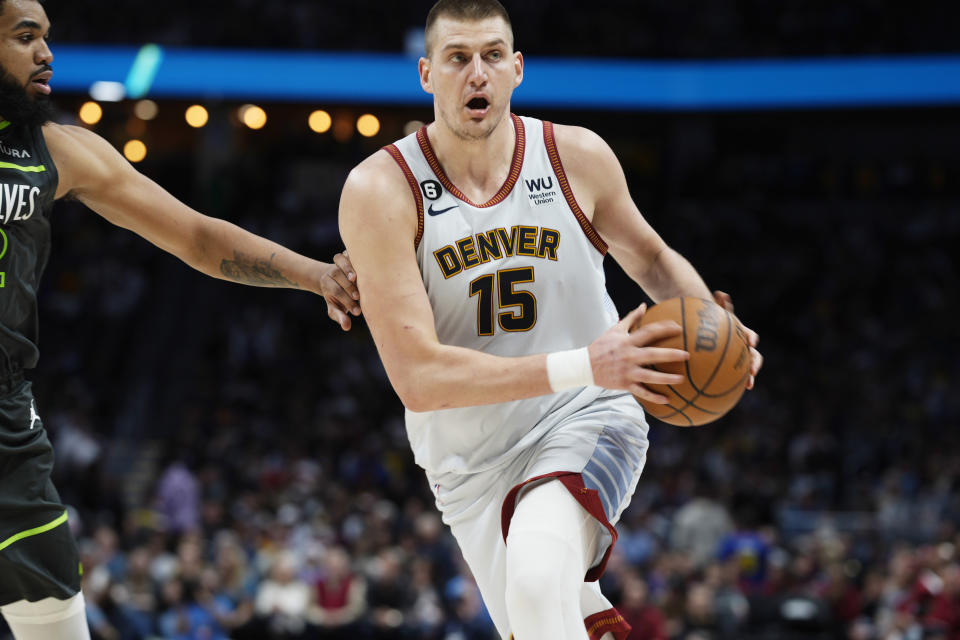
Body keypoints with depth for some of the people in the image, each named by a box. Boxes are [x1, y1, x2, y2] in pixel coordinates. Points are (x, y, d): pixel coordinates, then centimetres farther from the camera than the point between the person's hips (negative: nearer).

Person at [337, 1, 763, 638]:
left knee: (538, 582, -32)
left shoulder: (577, 157, -7)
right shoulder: (380, 192, -17)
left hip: (587, 425, -1)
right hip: (475, 466, 1)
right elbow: (418, 378, -24)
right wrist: (583, 365, -33)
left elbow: (651, 259, 14)